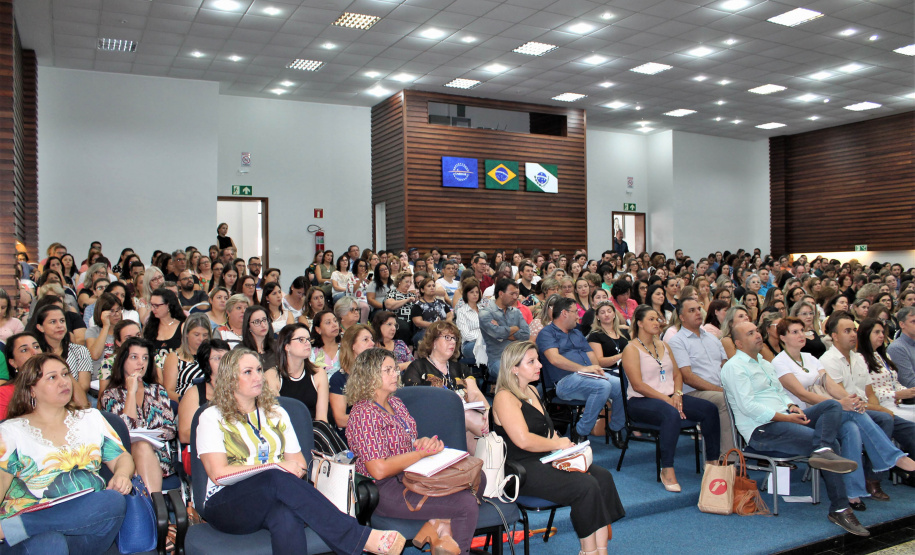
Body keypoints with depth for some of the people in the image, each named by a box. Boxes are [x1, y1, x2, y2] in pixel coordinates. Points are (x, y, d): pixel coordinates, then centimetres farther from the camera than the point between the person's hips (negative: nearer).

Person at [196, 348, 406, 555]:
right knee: (279, 480, -35)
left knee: (287, 517, -37)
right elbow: (218, 473, -8)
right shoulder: (212, 418, 5)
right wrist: (275, 466, -11)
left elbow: (299, 463, 15)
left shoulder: (276, 413, 20)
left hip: (274, 497, 3)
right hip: (228, 505, -3)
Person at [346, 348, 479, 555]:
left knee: (477, 478, -1)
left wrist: (421, 442, -4)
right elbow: (379, 470, -23)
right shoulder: (364, 413, -17)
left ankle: (438, 525, -11)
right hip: (385, 491, -9)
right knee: (467, 504, -17)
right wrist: (421, 452, -18)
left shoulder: (396, 403, 11)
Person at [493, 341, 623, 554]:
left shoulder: (532, 391, 17)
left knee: (603, 477, -10)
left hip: (546, 459, 9)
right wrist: (558, 444, -10)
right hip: (523, 469, -9)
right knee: (586, 486, -24)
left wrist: (566, 445, 3)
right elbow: (523, 440, -23)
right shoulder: (505, 397, -13)